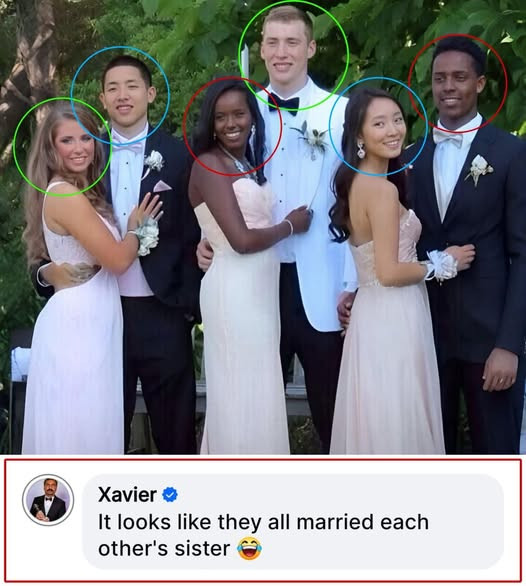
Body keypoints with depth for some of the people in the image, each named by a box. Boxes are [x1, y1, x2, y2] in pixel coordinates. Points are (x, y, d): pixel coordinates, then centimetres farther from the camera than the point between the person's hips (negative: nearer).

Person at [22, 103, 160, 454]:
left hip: (89, 321, 10)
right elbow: (119, 259, -17)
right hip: (78, 324, -10)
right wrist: (136, 225, 0)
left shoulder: (84, 192, 13)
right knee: (78, 426, -1)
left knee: (92, 422, 15)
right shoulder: (66, 195, -17)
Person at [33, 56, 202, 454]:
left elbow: (195, 234, -1)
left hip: (163, 313, -2)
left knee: (175, 426, 10)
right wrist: (48, 268, -9)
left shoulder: (178, 155, -1)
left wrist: (191, 304, -5)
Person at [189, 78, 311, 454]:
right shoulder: (209, 164, -12)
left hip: (261, 286, 8)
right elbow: (242, 240, -19)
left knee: (258, 389, 13)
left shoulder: (249, 163, 16)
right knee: (242, 391, -1)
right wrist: (290, 225, -6)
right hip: (235, 289, -8)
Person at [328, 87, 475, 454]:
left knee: (379, 425, 16)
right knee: (396, 428, 1)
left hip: (375, 315, 9)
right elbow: (390, 272, -21)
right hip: (393, 321, -9)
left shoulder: (357, 182, 11)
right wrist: (443, 264, -8)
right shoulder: (383, 189, -18)